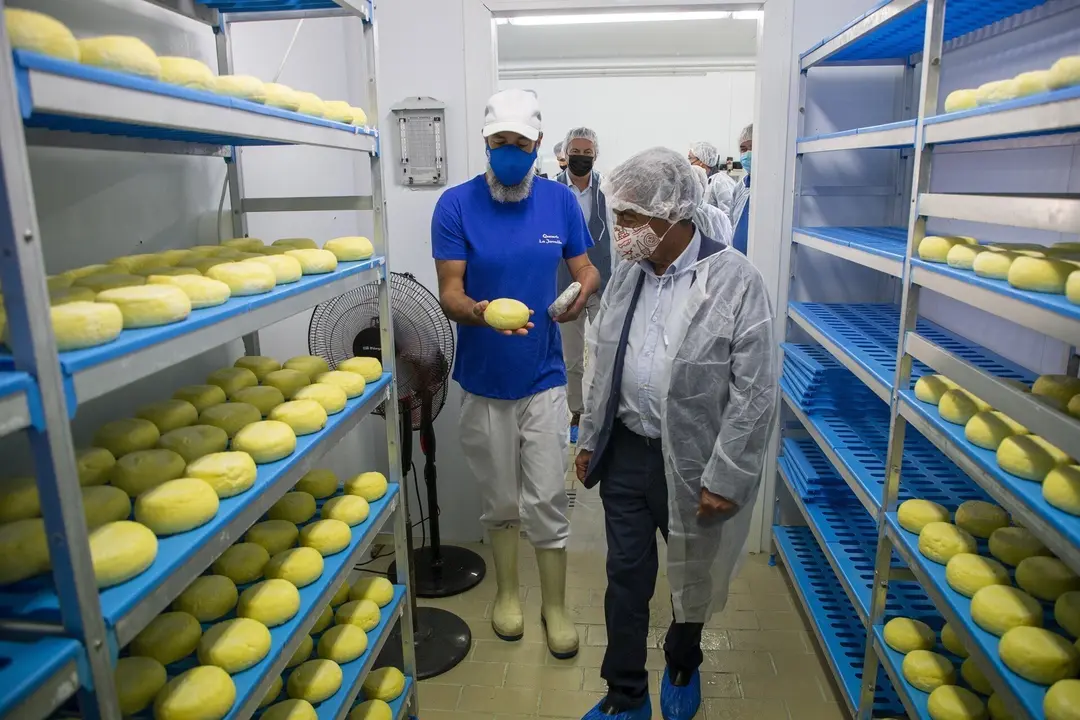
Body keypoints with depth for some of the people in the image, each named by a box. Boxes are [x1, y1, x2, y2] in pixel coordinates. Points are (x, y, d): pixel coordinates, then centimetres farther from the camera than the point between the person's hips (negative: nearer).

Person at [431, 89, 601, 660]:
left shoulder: (560, 201, -2)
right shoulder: (457, 204, -9)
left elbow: (586, 269, 6)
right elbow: (449, 293, -12)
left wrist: (585, 289, -18)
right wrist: (477, 312, -35)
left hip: (543, 377, 1)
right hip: (483, 381, 0)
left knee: (547, 499, 6)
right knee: (500, 499, 16)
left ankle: (555, 605, 28)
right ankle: (507, 591, 39)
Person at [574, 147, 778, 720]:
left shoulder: (735, 280, -16)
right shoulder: (627, 273, 1)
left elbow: (754, 391, -15)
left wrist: (725, 478, -15)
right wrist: (589, 438, 11)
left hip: (690, 461, -4)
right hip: (625, 452, 4)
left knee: (692, 578, 19)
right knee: (626, 577, 12)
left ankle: (682, 668, 47)